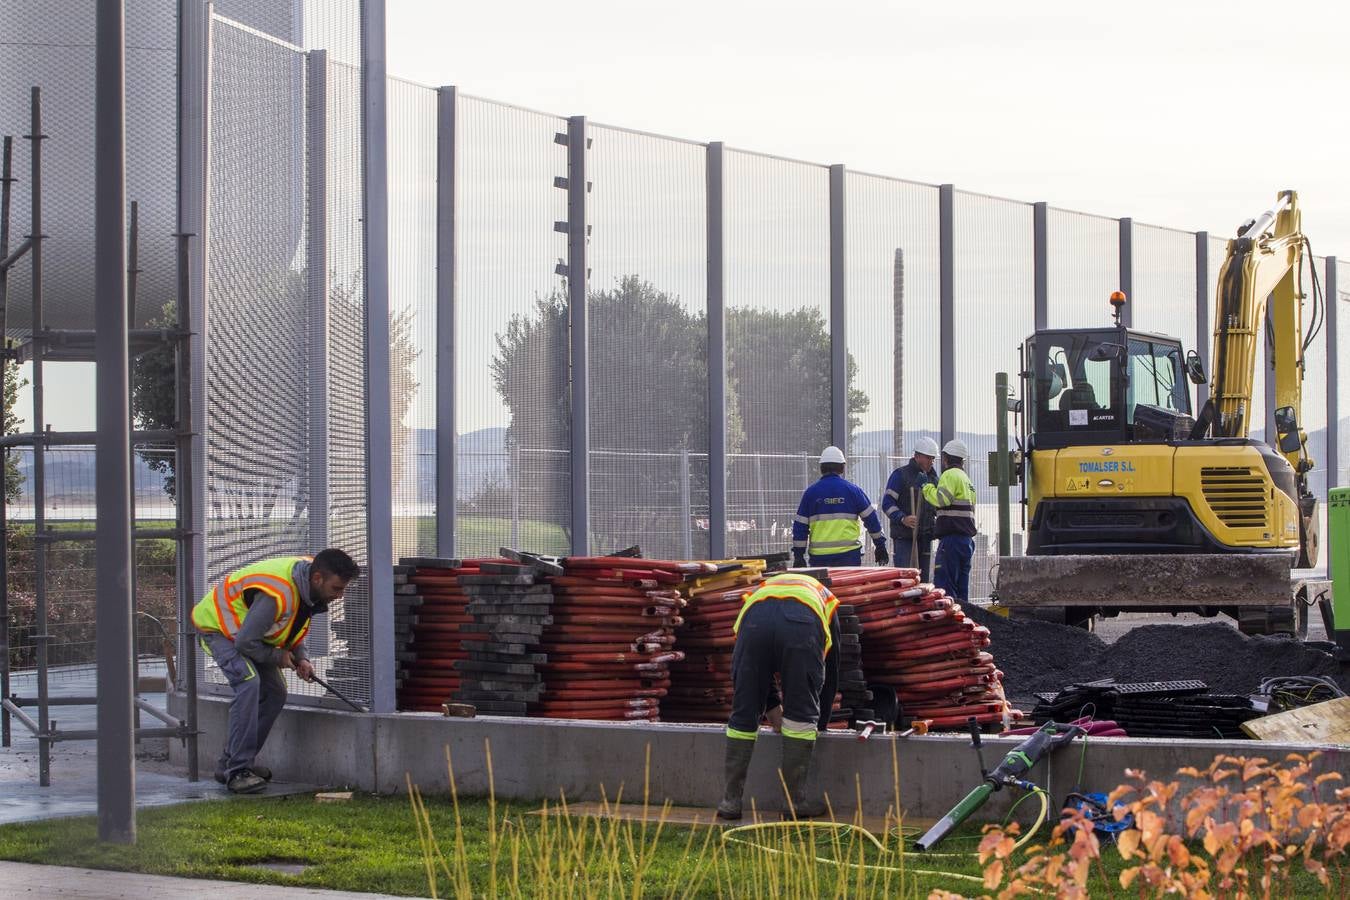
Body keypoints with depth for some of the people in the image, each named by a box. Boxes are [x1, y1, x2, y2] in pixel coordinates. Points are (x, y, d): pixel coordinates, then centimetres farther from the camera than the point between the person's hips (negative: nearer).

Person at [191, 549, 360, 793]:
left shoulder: (309, 585, -10)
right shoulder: (277, 593, -40)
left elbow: (294, 626, 10)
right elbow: (245, 642, -34)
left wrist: (300, 658, -6)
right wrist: (277, 657, -18)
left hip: (246, 629, 9)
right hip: (217, 626, -9)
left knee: (275, 693, 4)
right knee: (249, 683, -28)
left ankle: (230, 763, 13)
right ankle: (237, 770, -25)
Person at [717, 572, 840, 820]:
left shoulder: (759, 590, 45)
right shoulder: (824, 597, 42)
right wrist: (821, 722, 49)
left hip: (755, 621, 2)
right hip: (803, 623, -2)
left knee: (743, 714, 13)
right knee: (802, 715, 13)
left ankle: (731, 800, 17)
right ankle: (796, 800, 16)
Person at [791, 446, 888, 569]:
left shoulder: (811, 492, 4)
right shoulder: (852, 490, 3)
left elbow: (800, 526, 4)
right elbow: (871, 518, 7)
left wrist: (798, 555, 9)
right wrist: (880, 545, 16)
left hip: (819, 557, 1)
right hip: (849, 556, -1)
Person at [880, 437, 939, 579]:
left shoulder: (932, 477, 18)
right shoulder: (901, 475, -4)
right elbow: (887, 503, -9)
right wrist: (903, 518, -23)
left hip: (925, 537, 7)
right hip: (904, 536, -7)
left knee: (923, 579, 7)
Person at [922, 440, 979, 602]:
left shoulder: (950, 475, -7)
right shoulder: (966, 478, 24)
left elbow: (942, 499, -21)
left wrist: (928, 489, -5)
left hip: (952, 538, -9)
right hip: (967, 538, 9)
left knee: (944, 584, -12)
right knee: (961, 586, 11)